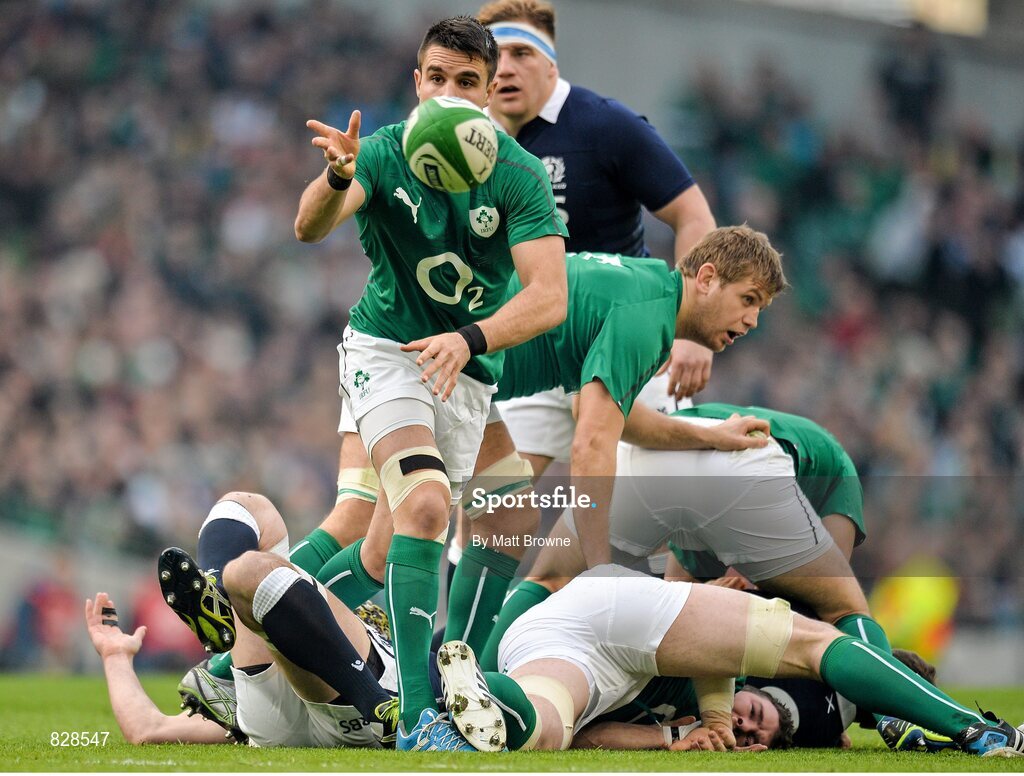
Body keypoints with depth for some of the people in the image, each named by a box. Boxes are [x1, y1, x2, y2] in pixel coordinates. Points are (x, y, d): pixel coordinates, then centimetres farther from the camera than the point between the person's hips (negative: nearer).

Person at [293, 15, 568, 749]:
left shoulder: (520, 175, -14)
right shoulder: (387, 152, -13)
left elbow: (549, 297, -23)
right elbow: (311, 227, -30)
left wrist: (470, 339, -40)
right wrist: (338, 177, -52)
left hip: (468, 368, 3)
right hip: (386, 346, -3)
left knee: (419, 534, 10)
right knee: (423, 503, -25)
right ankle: (417, 711, -35)